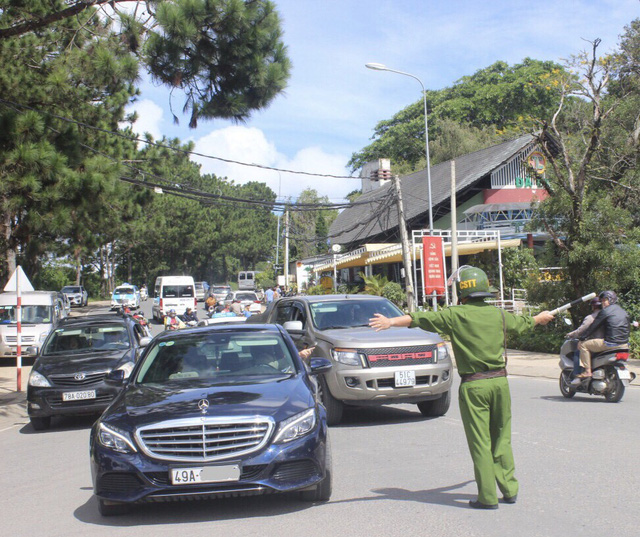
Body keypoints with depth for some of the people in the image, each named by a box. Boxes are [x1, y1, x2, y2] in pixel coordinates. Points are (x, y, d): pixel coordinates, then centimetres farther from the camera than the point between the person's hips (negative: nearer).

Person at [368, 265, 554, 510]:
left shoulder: (455, 315, -6)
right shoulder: (499, 315, 8)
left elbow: (421, 319, -12)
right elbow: (524, 322, 28)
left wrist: (391, 321, -10)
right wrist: (542, 317, 48)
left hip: (473, 386, -4)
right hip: (500, 381, 4)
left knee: (480, 442, 1)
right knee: (501, 439, 16)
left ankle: (488, 496, 4)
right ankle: (509, 489, 22)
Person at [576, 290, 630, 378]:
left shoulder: (605, 311, -4)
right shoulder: (624, 312, 17)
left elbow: (593, 327, -2)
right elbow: (628, 328, 24)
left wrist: (581, 338, 6)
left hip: (610, 343, -8)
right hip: (625, 344, 8)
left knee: (583, 345, 2)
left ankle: (588, 371, -5)